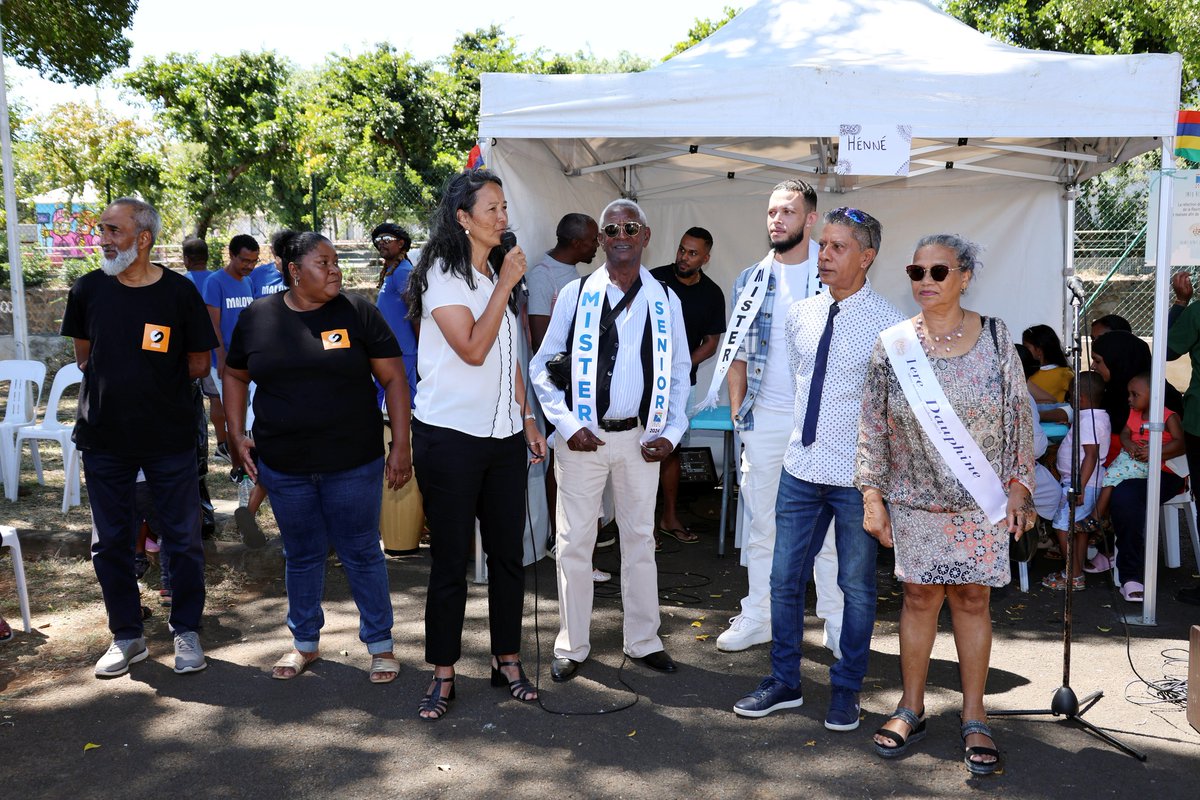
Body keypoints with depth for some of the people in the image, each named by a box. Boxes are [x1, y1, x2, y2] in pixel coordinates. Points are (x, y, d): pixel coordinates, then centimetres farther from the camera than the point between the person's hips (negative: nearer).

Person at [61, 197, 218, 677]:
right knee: (109, 543, 10)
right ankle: (127, 637, 25)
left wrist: (156, 386, 2)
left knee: (182, 539, 5)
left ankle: (186, 632, 22)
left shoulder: (178, 291, -8)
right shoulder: (89, 288, 0)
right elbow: (84, 355, 13)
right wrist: (118, 386, 6)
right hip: (104, 438, 3)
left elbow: (199, 364, 0)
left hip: (170, 438, -2)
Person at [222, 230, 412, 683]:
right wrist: (237, 435, 6)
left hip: (353, 463, -2)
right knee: (301, 556, 15)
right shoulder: (257, 317, 2)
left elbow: (394, 378, -5)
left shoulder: (357, 312, -5)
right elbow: (234, 376, 16)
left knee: (362, 553, 7)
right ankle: (305, 643, 33)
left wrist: (401, 446, -10)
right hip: (283, 466, 2)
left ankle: (380, 644, 22)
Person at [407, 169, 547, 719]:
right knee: (450, 561, 1)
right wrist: (504, 286, -14)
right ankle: (443, 675, 14)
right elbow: (473, 349, -19)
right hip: (450, 437, -6)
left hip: (503, 436, 6)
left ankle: (507, 660, 23)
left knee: (508, 553, 9)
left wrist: (526, 419, 14)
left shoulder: (499, 273, 14)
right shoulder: (443, 275, -8)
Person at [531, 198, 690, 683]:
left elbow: (680, 371, 10)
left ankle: (643, 641, 25)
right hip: (583, 438, -2)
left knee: (640, 539, 12)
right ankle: (571, 646, 18)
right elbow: (543, 365, 0)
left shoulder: (665, 301, 5)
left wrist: (671, 432, -1)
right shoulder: (576, 295, -1)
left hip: (640, 438, 2)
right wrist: (567, 425, -10)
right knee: (574, 543, 4)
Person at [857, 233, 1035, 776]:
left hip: (980, 501, 0)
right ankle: (912, 709, 24)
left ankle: (974, 719, 20)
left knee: (972, 599, 6)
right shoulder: (893, 345, -3)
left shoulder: (994, 338, -3)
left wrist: (1019, 486, -2)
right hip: (914, 500, 0)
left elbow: (1019, 417, 1)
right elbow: (872, 426, 0)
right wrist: (872, 496, -2)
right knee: (919, 596, 8)